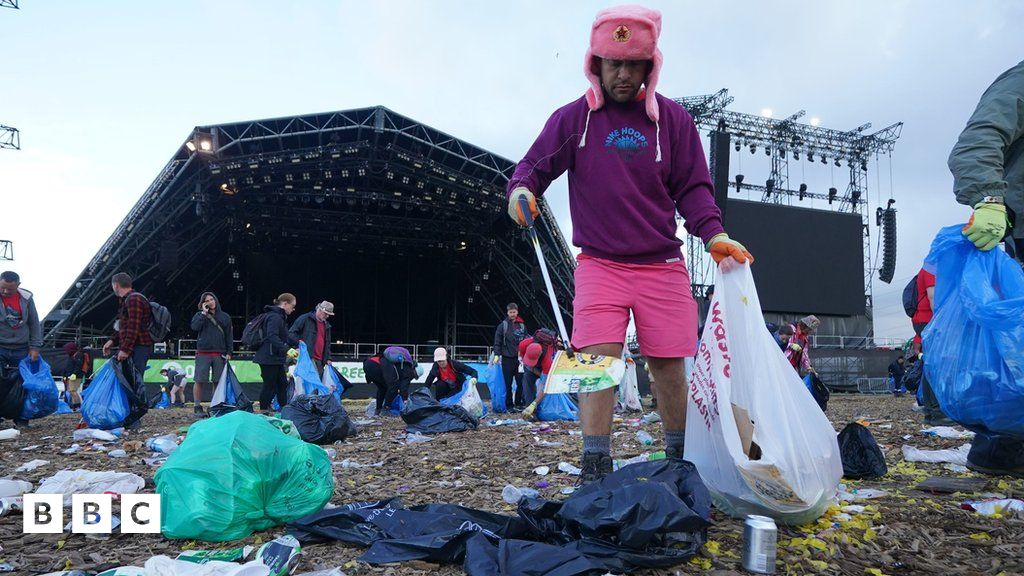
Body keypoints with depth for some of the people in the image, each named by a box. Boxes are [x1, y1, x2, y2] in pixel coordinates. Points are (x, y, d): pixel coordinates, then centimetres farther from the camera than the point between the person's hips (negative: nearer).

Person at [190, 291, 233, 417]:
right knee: (199, 381, -2)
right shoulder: (200, 315, 9)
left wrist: (229, 352, 4)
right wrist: (204, 313, -9)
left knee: (218, 381, 2)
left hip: (219, 354, 2)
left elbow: (229, 335, 12)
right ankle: (197, 407, 4)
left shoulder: (225, 317, 13)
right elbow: (194, 327, -11)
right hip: (203, 353, -1)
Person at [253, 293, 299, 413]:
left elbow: (285, 336, 31)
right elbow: (272, 336, -32)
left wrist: (297, 343, 25)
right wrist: (286, 349, -38)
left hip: (276, 359, 11)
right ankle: (263, 412, 4)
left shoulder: (280, 317, 17)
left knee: (282, 384, 14)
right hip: (269, 358, -11)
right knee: (269, 385, -4)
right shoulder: (274, 317, -18)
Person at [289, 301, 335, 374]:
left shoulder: (327, 326, 22)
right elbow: (292, 333, -2)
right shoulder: (305, 319, 0)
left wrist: (327, 358, 17)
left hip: (319, 361, 7)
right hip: (305, 358, -7)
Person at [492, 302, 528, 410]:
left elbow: (526, 341, 15)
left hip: (519, 358, 2)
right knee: (508, 383, 3)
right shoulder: (503, 325, 1)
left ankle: (518, 403, 15)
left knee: (521, 382, 2)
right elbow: (497, 341, 0)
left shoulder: (522, 325, 9)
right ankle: (509, 404, 11)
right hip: (507, 358, -2)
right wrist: (497, 354, -8)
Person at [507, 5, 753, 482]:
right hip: (599, 264, -1)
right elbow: (535, 166, 5)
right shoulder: (573, 118, 3)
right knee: (598, 360, -13)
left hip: (663, 265, 1)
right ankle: (595, 465, -5)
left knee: (668, 364, 5)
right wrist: (521, 188, -19)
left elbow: (693, 187, 5)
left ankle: (681, 459, 23)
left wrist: (714, 233, -11)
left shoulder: (672, 118, 5)